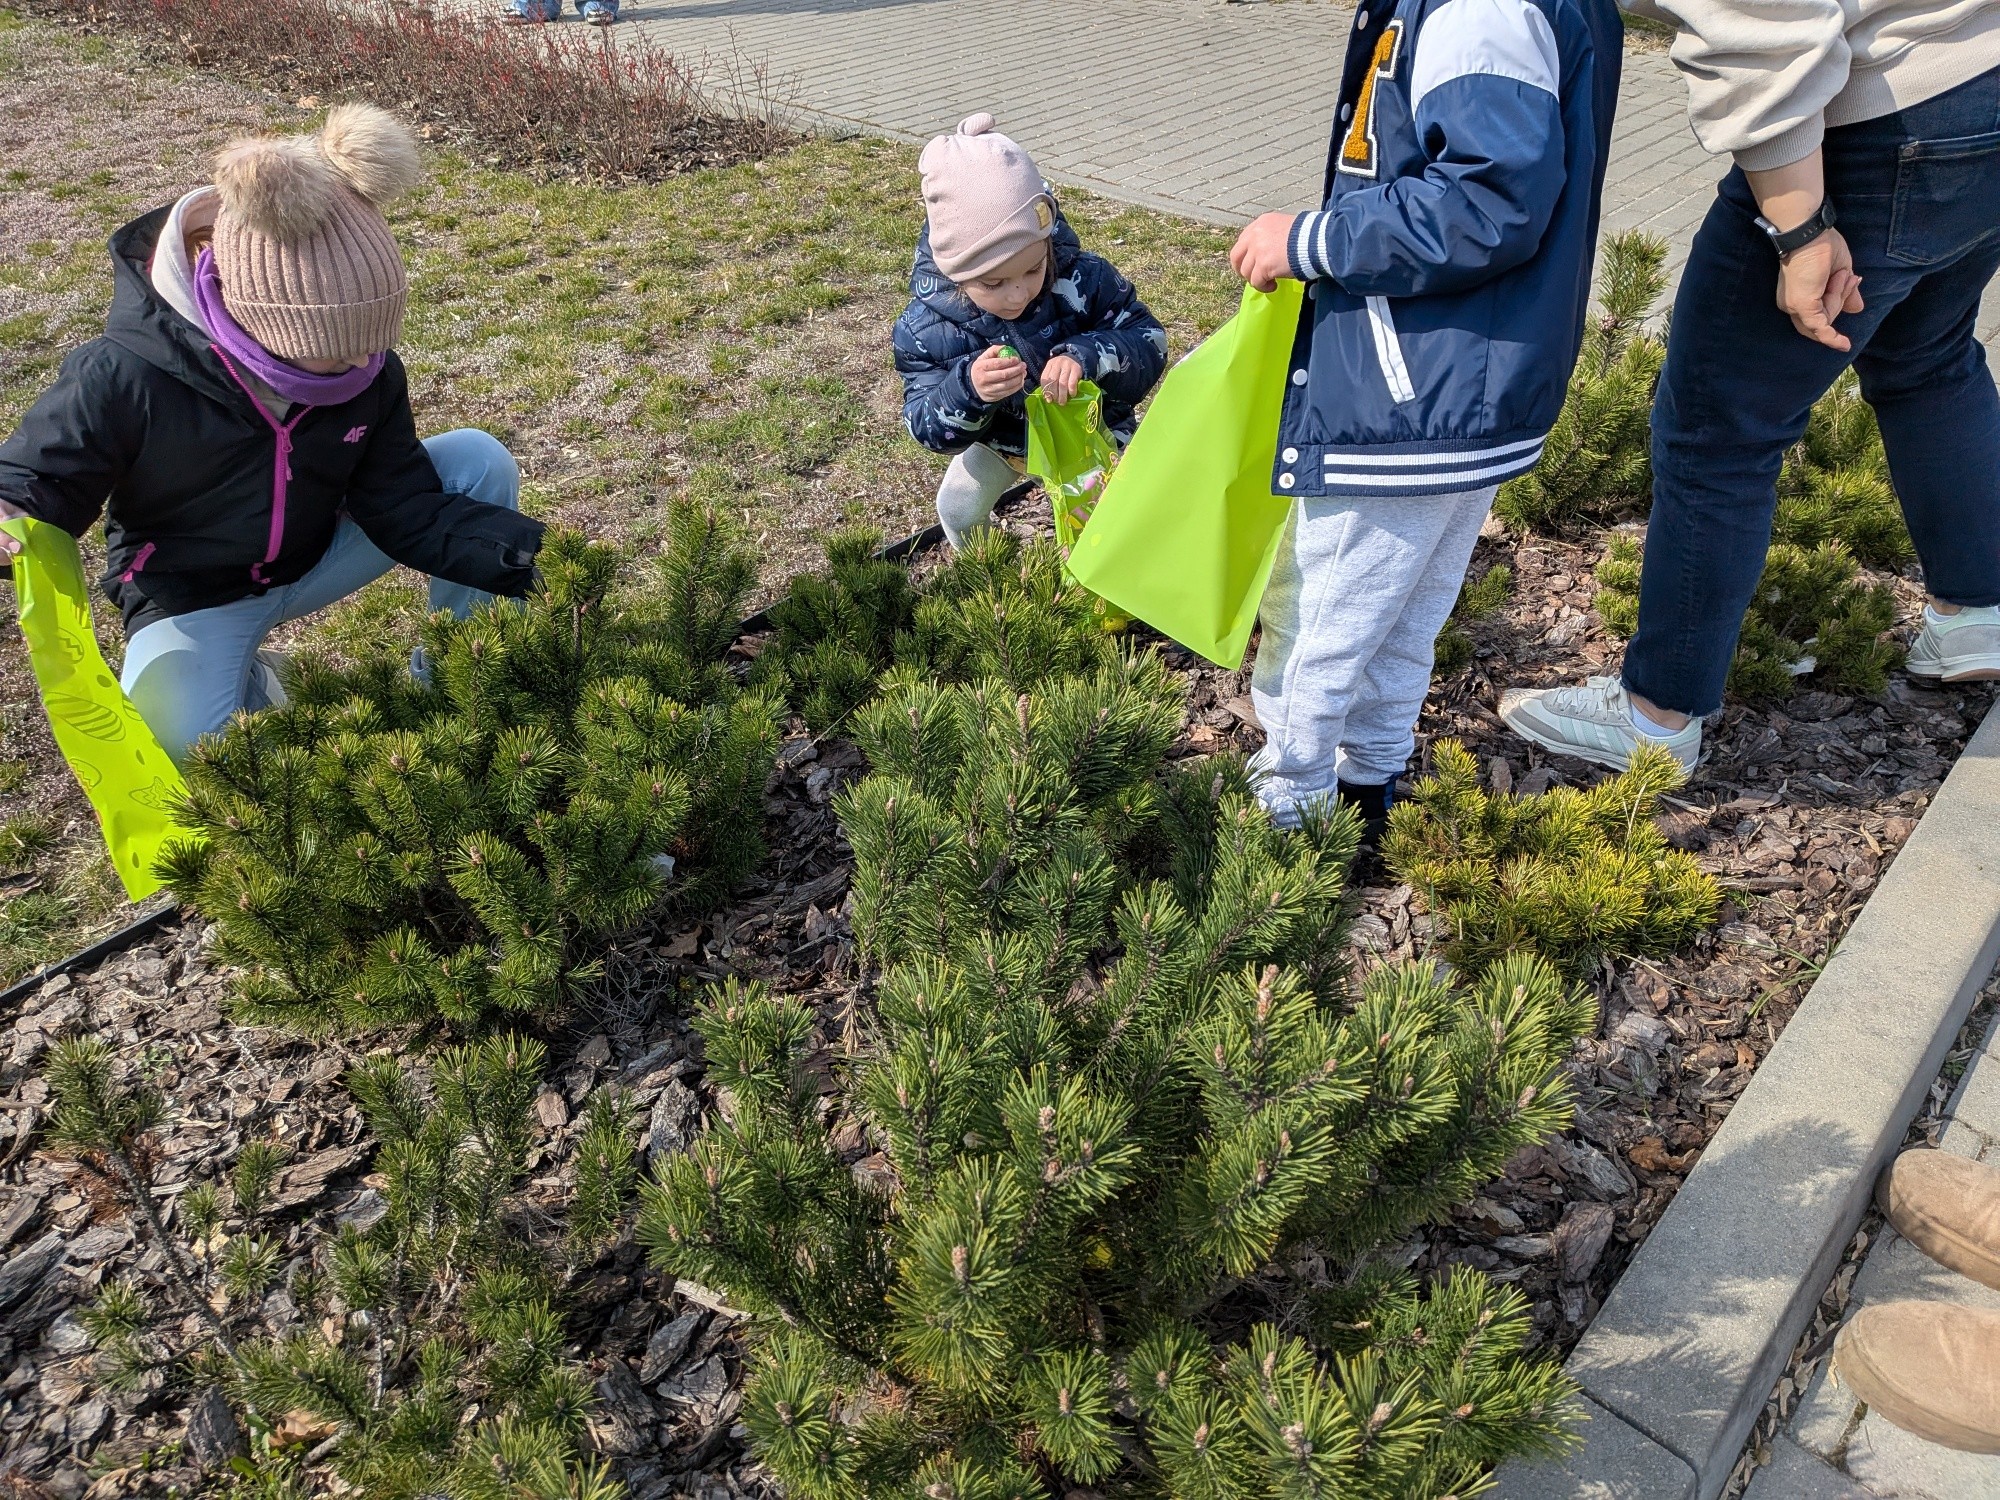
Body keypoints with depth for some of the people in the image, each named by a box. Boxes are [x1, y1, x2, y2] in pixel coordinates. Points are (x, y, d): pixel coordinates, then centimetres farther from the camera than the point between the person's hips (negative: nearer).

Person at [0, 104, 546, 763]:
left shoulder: (368, 366, -16)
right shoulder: (124, 378, -27)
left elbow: (406, 504, -13)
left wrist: (520, 555, -28)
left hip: (316, 556, 4)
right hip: (195, 595, -3)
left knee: (478, 462, -17)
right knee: (189, 750, -34)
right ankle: (247, 683, 6)